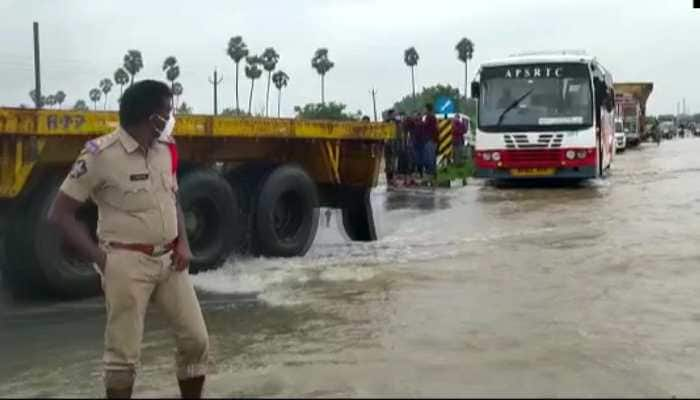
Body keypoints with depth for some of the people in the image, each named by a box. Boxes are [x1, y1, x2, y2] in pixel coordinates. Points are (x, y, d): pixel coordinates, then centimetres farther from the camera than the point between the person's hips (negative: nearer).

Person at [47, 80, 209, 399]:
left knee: (196, 340, 8)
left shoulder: (166, 149, 6)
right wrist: (100, 258, -15)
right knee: (123, 354, 1)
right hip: (127, 263, -6)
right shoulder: (100, 155, -15)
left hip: (169, 260, 6)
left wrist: (183, 242, 2)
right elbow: (59, 214, -10)